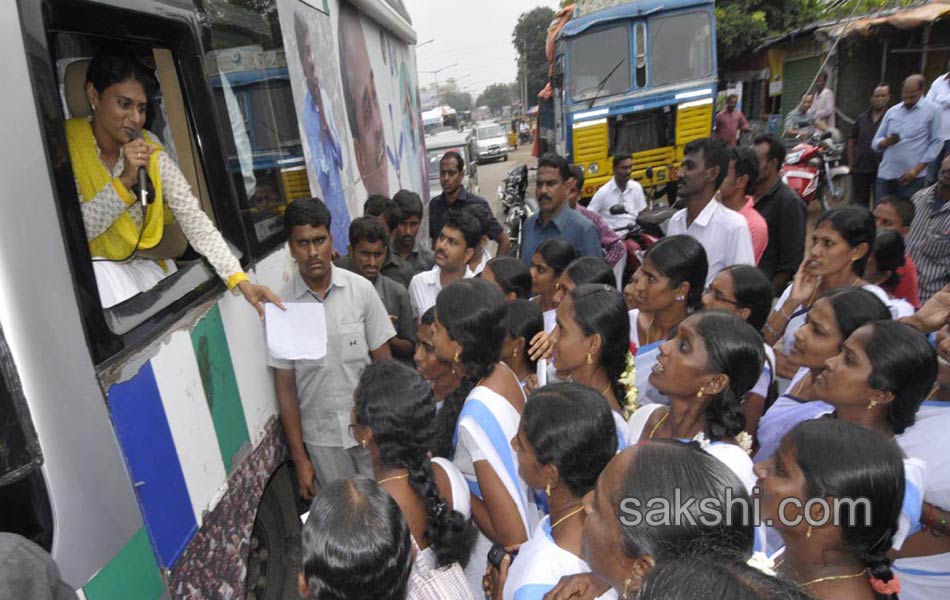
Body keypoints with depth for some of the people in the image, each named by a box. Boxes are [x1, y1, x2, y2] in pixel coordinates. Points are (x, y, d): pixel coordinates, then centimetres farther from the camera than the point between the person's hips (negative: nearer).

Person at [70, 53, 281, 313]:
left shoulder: (150, 150, -6)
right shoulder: (67, 145, -11)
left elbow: (192, 216, -16)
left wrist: (240, 280, -28)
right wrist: (124, 181, -29)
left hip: (143, 264, 1)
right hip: (92, 270, -1)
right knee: (100, 271, -28)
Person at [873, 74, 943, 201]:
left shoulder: (931, 111, 1)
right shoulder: (892, 111, 11)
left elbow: (936, 142, -2)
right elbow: (875, 142, 10)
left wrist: (916, 170, -10)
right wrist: (887, 142, -14)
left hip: (912, 177, -3)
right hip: (885, 174, 3)